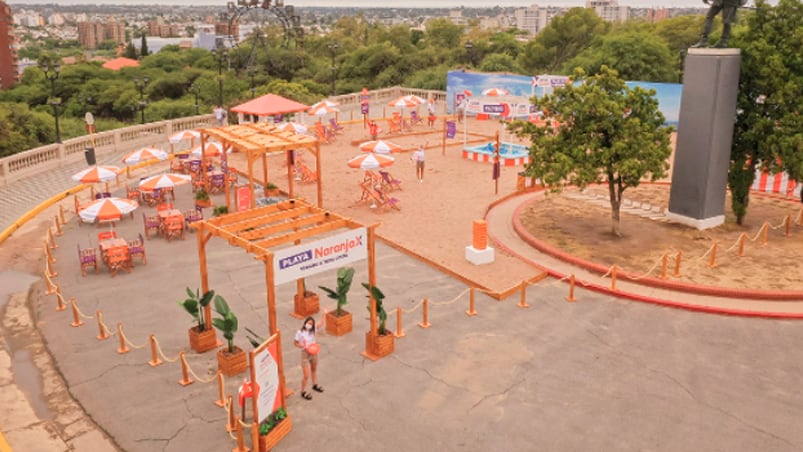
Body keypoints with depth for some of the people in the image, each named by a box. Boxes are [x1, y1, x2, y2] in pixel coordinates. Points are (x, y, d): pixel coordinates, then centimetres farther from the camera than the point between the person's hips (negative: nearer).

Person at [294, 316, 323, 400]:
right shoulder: (300, 332, -20)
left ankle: (315, 385, 50)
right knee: (306, 376, -4)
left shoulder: (313, 330, -7)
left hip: (314, 353, 5)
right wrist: (304, 347, -22)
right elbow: (295, 343, -10)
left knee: (314, 370, 27)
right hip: (305, 354, -5)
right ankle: (303, 392, 16)